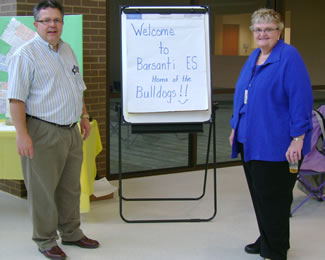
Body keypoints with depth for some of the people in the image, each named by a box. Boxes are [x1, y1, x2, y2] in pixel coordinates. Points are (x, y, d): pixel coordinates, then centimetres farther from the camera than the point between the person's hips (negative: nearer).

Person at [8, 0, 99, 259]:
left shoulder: (67, 50, 13)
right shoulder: (26, 55, -12)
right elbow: (16, 98, -18)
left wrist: (84, 116, 20)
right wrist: (22, 134, -24)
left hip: (71, 131, 8)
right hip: (43, 133, -8)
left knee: (71, 187, 17)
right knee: (43, 189, 2)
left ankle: (71, 232, 31)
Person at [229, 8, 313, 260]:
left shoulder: (289, 57, -12)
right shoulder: (254, 57, 13)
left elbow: (301, 99, -17)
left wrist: (298, 138, -20)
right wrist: (236, 128, 20)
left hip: (275, 143, -8)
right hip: (251, 141, 8)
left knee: (272, 197, 0)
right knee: (259, 194, 16)